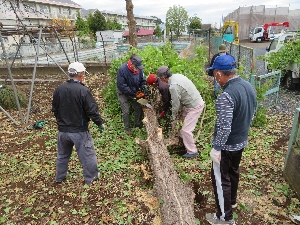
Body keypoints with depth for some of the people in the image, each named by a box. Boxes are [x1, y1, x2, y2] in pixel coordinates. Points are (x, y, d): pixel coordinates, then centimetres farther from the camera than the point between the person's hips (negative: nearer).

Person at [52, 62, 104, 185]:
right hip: (79, 131, -5)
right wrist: (100, 123, -2)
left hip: (62, 130, 6)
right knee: (87, 154, 12)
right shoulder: (83, 91, -20)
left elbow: (55, 109, 9)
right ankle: (91, 177, 26)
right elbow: (92, 110, -17)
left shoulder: (59, 89, -2)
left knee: (62, 154, 24)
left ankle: (59, 177, 40)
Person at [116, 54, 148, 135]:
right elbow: (121, 86, -27)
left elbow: (142, 80, 0)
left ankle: (137, 125, 30)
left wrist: (144, 88, -19)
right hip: (123, 93, -5)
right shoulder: (122, 69, -30)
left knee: (138, 108, 9)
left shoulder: (139, 69, -15)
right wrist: (132, 94, -25)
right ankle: (127, 128, 19)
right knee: (126, 112, -2)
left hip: (134, 92, 5)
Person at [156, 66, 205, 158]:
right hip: (196, 101, 9)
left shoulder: (173, 86, -26)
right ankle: (182, 137, 45)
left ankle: (192, 151, 13)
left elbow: (176, 104, -16)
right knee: (183, 119, 24)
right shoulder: (177, 75, 0)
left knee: (186, 129, -2)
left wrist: (173, 115, 3)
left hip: (195, 107, -9)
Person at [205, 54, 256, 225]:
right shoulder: (249, 87, -2)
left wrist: (216, 149, -17)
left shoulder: (226, 96, -30)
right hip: (242, 141, 9)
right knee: (233, 171, 27)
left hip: (227, 146, -8)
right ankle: (232, 200, 49)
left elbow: (224, 127, -29)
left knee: (220, 179, 9)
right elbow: (251, 115, 9)